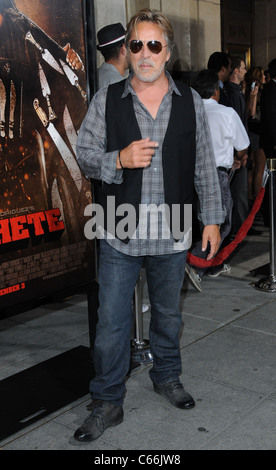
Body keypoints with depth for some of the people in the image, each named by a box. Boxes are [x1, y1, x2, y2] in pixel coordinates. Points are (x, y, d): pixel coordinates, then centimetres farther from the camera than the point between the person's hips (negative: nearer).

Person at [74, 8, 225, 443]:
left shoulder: (191, 102, 3)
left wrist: (213, 218, 5)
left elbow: (205, 166, 7)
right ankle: (108, 403, 20)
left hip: (172, 232, 2)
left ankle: (167, 377, 42)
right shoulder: (106, 100, 0)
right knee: (111, 321, 3)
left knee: (168, 313, 18)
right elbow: (84, 155, 2)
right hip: (119, 233, -1)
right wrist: (119, 159, -18)